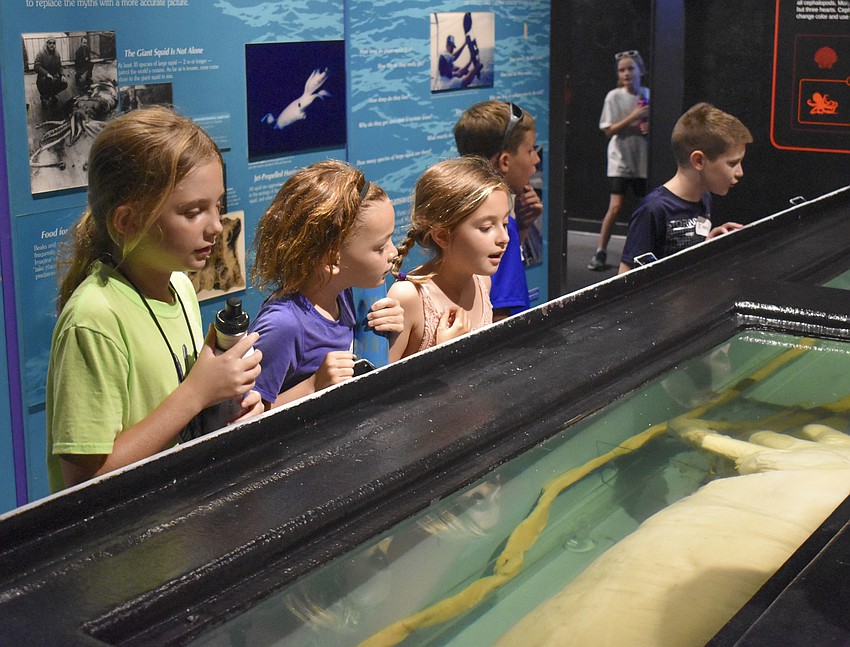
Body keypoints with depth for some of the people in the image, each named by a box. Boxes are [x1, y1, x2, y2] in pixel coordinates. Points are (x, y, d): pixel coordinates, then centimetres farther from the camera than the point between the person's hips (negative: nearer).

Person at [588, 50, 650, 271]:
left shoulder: (648, 95, 3)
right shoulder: (614, 97, -6)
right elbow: (609, 130, -10)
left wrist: (651, 126, -10)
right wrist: (633, 117, -21)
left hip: (644, 159, 3)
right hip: (620, 159, -3)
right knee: (615, 207, -10)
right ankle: (600, 252, -1)